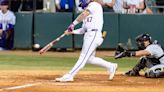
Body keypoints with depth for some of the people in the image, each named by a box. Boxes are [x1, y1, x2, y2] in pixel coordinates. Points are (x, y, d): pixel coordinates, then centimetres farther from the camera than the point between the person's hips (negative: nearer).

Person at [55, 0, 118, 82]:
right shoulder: (88, 13, 24)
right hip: (88, 35, 10)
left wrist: (73, 24, -19)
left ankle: (70, 75, -17)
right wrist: (72, 31, 7)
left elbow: (84, 14, -18)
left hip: (93, 34, -10)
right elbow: (84, 29, 19)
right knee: (89, 58, 11)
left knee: (84, 56, -11)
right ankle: (111, 67, 21)